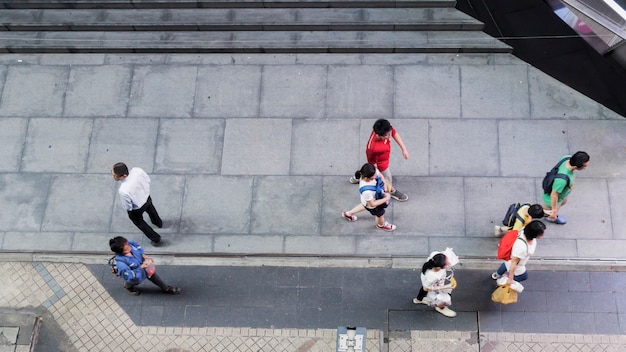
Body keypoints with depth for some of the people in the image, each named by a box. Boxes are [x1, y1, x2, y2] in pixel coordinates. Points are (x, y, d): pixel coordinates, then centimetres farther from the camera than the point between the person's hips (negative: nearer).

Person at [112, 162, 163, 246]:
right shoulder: (137, 170, -32)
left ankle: (155, 239, 51)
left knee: (139, 222, 30)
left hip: (136, 210, -5)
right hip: (147, 197, 5)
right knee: (150, 209, 40)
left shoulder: (123, 191, -46)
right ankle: (158, 223, 72)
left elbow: (128, 207, -26)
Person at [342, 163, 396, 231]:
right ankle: (381, 225, 62)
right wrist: (386, 199, -26)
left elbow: (381, 176, -9)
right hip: (370, 203, -6)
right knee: (380, 214, 24)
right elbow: (372, 204, -31)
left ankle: (349, 214, 64)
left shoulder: (373, 171, -34)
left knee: (364, 205, 38)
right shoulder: (366, 191, -48)